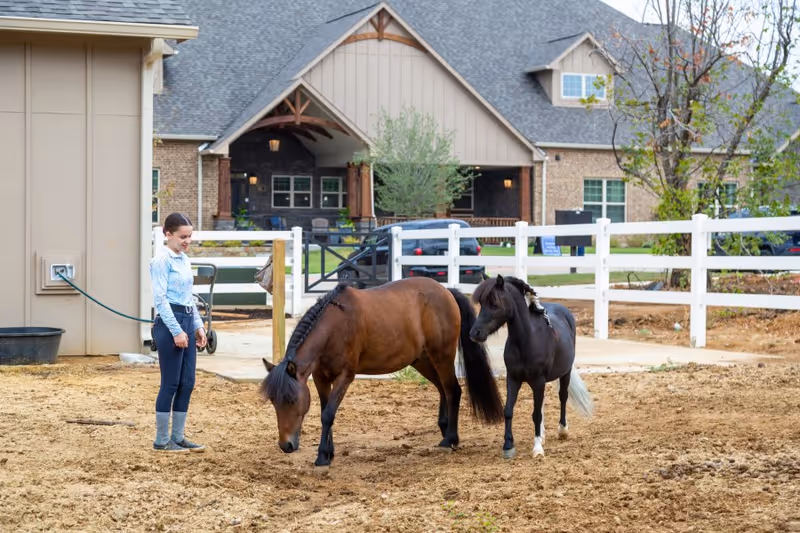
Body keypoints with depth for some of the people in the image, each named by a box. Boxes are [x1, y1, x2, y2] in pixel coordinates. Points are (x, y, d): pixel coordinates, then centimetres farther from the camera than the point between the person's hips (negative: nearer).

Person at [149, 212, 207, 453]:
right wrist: (176, 331, -20)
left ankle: (178, 437, 16)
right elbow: (160, 299, -17)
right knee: (170, 384, -3)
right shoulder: (162, 260, -11)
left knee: (187, 383, 9)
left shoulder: (185, 260, 14)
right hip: (169, 324, -8)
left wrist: (198, 326, 13)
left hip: (187, 322, 8)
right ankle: (161, 440, 6)